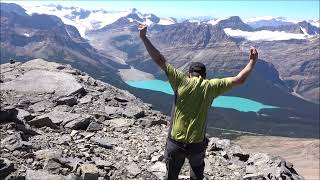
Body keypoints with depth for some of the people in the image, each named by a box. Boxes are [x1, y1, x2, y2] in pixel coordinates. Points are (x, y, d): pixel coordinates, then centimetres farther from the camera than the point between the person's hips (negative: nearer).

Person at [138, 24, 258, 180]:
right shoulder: (210, 86, -6)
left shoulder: (182, 81, -9)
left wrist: (144, 38, -6)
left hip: (175, 143, 0)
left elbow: (160, 60, -10)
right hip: (197, 145, 1)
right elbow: (239, 80, -2)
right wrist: (252, 61, 10)